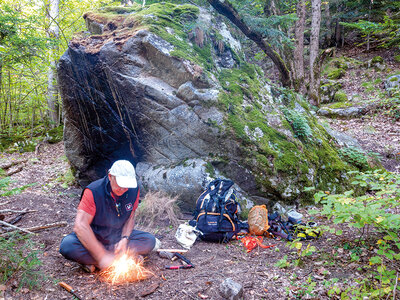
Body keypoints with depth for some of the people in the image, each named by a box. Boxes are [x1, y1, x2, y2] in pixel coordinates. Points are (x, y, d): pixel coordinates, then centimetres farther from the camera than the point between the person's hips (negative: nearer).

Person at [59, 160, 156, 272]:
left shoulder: (134, 191, -11)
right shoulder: (93, 191, -25)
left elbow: (130, 217, 4)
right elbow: (80, 226, -32)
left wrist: (125, 238, -17)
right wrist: (102, 257, -36)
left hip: (118, 235, 5)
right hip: (92, 237, -4)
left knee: (150, 240, -20)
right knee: (67, 246, -32)